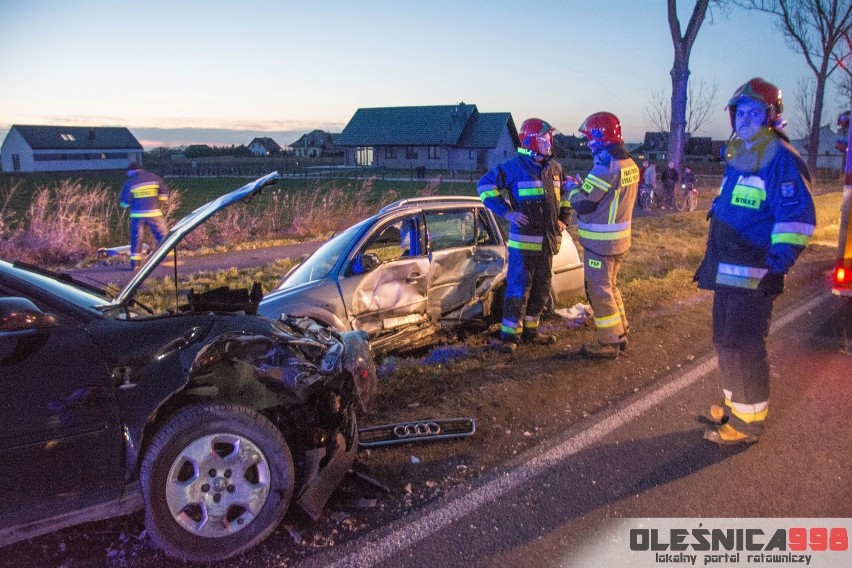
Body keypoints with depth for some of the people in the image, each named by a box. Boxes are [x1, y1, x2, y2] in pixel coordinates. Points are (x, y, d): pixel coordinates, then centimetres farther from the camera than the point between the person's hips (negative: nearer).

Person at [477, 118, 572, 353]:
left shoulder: (555, 168, 11)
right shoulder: (515, 166, -10)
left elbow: (565, 194, 26)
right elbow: (484, 185, -11)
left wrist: (564, 219, 12)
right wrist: (507, 211, -15)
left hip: (548, 240, 7)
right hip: (524, 239, -7)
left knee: (542, 288, 13)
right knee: (519, 287, -5)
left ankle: (530, 329, 26)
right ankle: (509, 334, 4)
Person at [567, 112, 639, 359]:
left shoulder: (605, 166, -21)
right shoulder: (630, 164, 7)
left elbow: (583, 204, -18)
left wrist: (572, 189, 1)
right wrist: (584, 186, 12)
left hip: (601, 242, -9)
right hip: (619, 238, 9)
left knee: (599, 290, 1)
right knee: (610, 286, 21)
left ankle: (609, 343, 9)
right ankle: (620, 334, 30)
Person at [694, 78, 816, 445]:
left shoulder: (779, 157, -13)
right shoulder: (739, 154, 16)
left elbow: (797, 215, -19)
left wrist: (779, 261, -26)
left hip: (753, 274, -9)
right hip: (727, 270, 10)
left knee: (743, 347, -2)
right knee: (725, 341, 18)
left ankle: (747, 422, 13)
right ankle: (733, 405, 34)